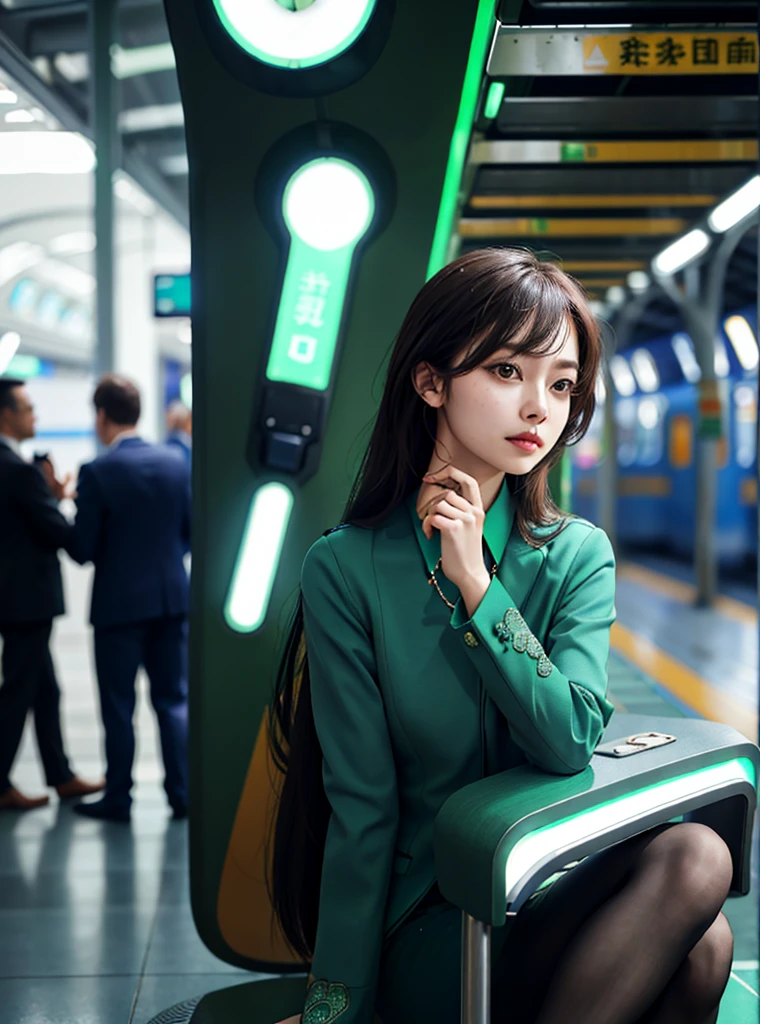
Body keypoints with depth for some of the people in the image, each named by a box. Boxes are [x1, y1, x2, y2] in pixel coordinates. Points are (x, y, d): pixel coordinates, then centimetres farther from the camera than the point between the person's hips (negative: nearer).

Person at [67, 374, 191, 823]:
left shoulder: (97, 473, -14)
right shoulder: (176, 462, 0)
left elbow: (82, 550, -11)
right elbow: (192, 529, 6)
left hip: (120, 602, -4)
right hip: (173, 596, 4)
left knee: (119, 705, 7)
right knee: (174, 698, 12)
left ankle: (118, 798, 15)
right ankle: (182, 792, 15)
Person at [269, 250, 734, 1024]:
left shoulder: (579, 555, 3)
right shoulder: (345, 569, -7)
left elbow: (570, 740, -12)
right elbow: (361, 806, -8)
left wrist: (474, 580, -13)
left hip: (552, 900, 4)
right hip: (424, 932, -4)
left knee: (697, 945, -29)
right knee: (691, 865, -27)